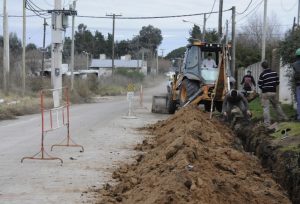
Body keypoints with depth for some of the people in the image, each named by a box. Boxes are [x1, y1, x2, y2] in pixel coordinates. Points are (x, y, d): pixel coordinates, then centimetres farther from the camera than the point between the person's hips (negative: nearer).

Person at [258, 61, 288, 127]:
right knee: (277, 105, 21)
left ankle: (267, 123, -11)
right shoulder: (274, 72, 2)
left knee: (266, 108, -5)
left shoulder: (262, 74, -12)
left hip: (265, 93, -4)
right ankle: (283, 117, 29)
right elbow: (277, 82, 8)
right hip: (273, 92, 4)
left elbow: (260, 85, -9)